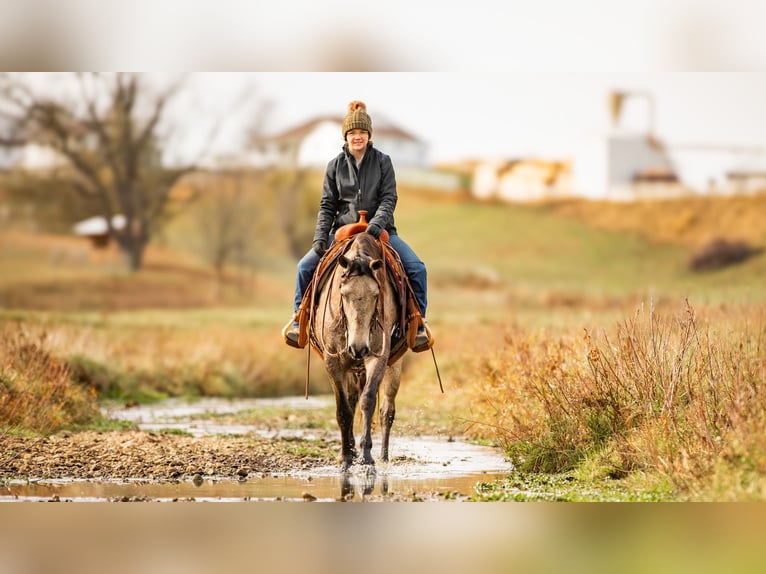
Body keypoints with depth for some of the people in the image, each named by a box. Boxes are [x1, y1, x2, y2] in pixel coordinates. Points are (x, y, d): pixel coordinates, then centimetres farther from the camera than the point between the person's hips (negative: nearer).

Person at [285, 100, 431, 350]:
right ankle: (299, 322, 1)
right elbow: (327, 205, 3)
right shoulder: (336, 165, 3)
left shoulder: (382, 161, 0)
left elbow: (389, 199, -7)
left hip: (380, 230, -1)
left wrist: (377, 223, -25)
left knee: (416, 268, -20)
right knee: (305, 266, -15)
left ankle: (418, 325, -7)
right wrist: (320, 238, -10)